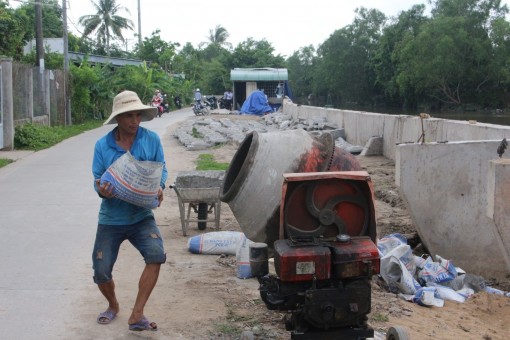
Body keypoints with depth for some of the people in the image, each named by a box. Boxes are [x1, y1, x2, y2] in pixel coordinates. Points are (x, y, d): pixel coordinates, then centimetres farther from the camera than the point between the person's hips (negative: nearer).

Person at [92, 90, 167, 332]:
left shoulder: (151, 140, -6)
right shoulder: (102, 145, -7)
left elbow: (161, 169, 1)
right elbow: (97, 179, -3)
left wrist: (159, 187, -20)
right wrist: (101, 191, -26)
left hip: (142, 216, 0)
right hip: (111, 219, 1)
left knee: (156, 255, -25)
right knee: (101, 272, 1)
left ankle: (137, 315, -12)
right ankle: (113, 306, 35)